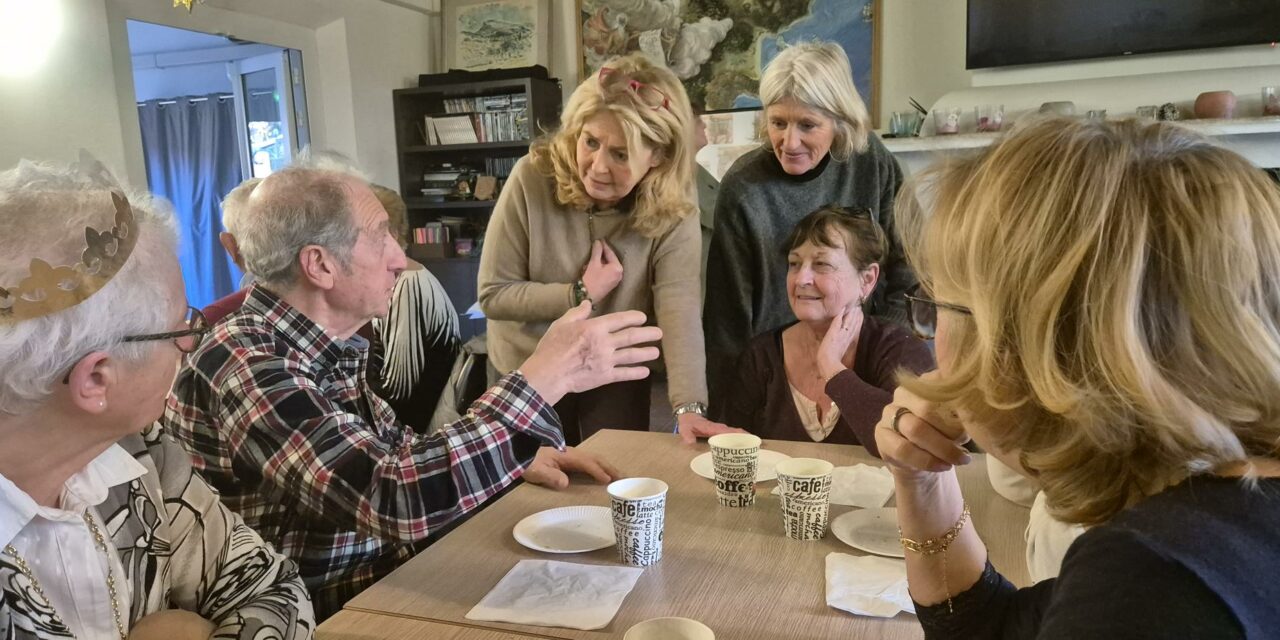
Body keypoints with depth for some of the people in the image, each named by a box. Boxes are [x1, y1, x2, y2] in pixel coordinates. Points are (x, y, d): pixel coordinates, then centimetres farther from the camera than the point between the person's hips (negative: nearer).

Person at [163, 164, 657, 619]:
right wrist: (545, 377, -32)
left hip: (378, 585, 7)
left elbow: (391, 450, 14)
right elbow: (392, 498, -36)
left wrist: (520, 458, 0)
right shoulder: (246, 367, -26)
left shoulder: (321, 347, 1)